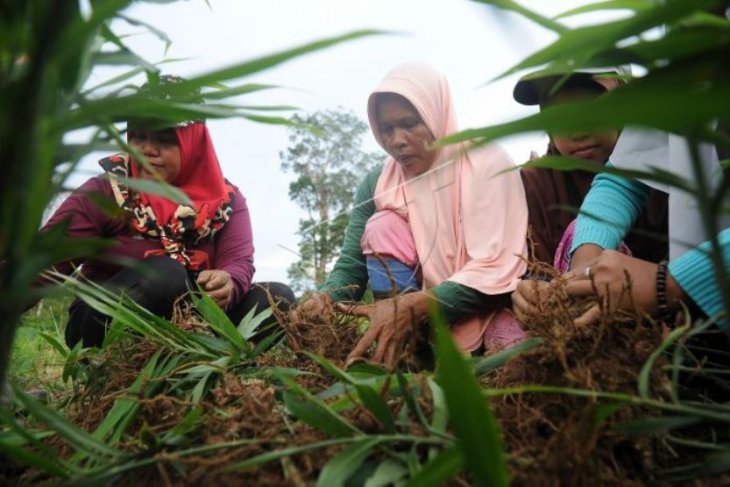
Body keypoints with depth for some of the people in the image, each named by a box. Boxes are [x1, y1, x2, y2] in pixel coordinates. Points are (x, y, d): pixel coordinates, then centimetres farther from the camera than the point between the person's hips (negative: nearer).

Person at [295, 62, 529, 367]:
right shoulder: (376, 184, -2)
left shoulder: (486, 163, -14)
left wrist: (413, 306, -37)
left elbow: (495, 271, -23)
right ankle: (403, 352, -17)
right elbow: (350, 267, -4)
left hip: (492, 305, -4)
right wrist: (324, 300, -28)